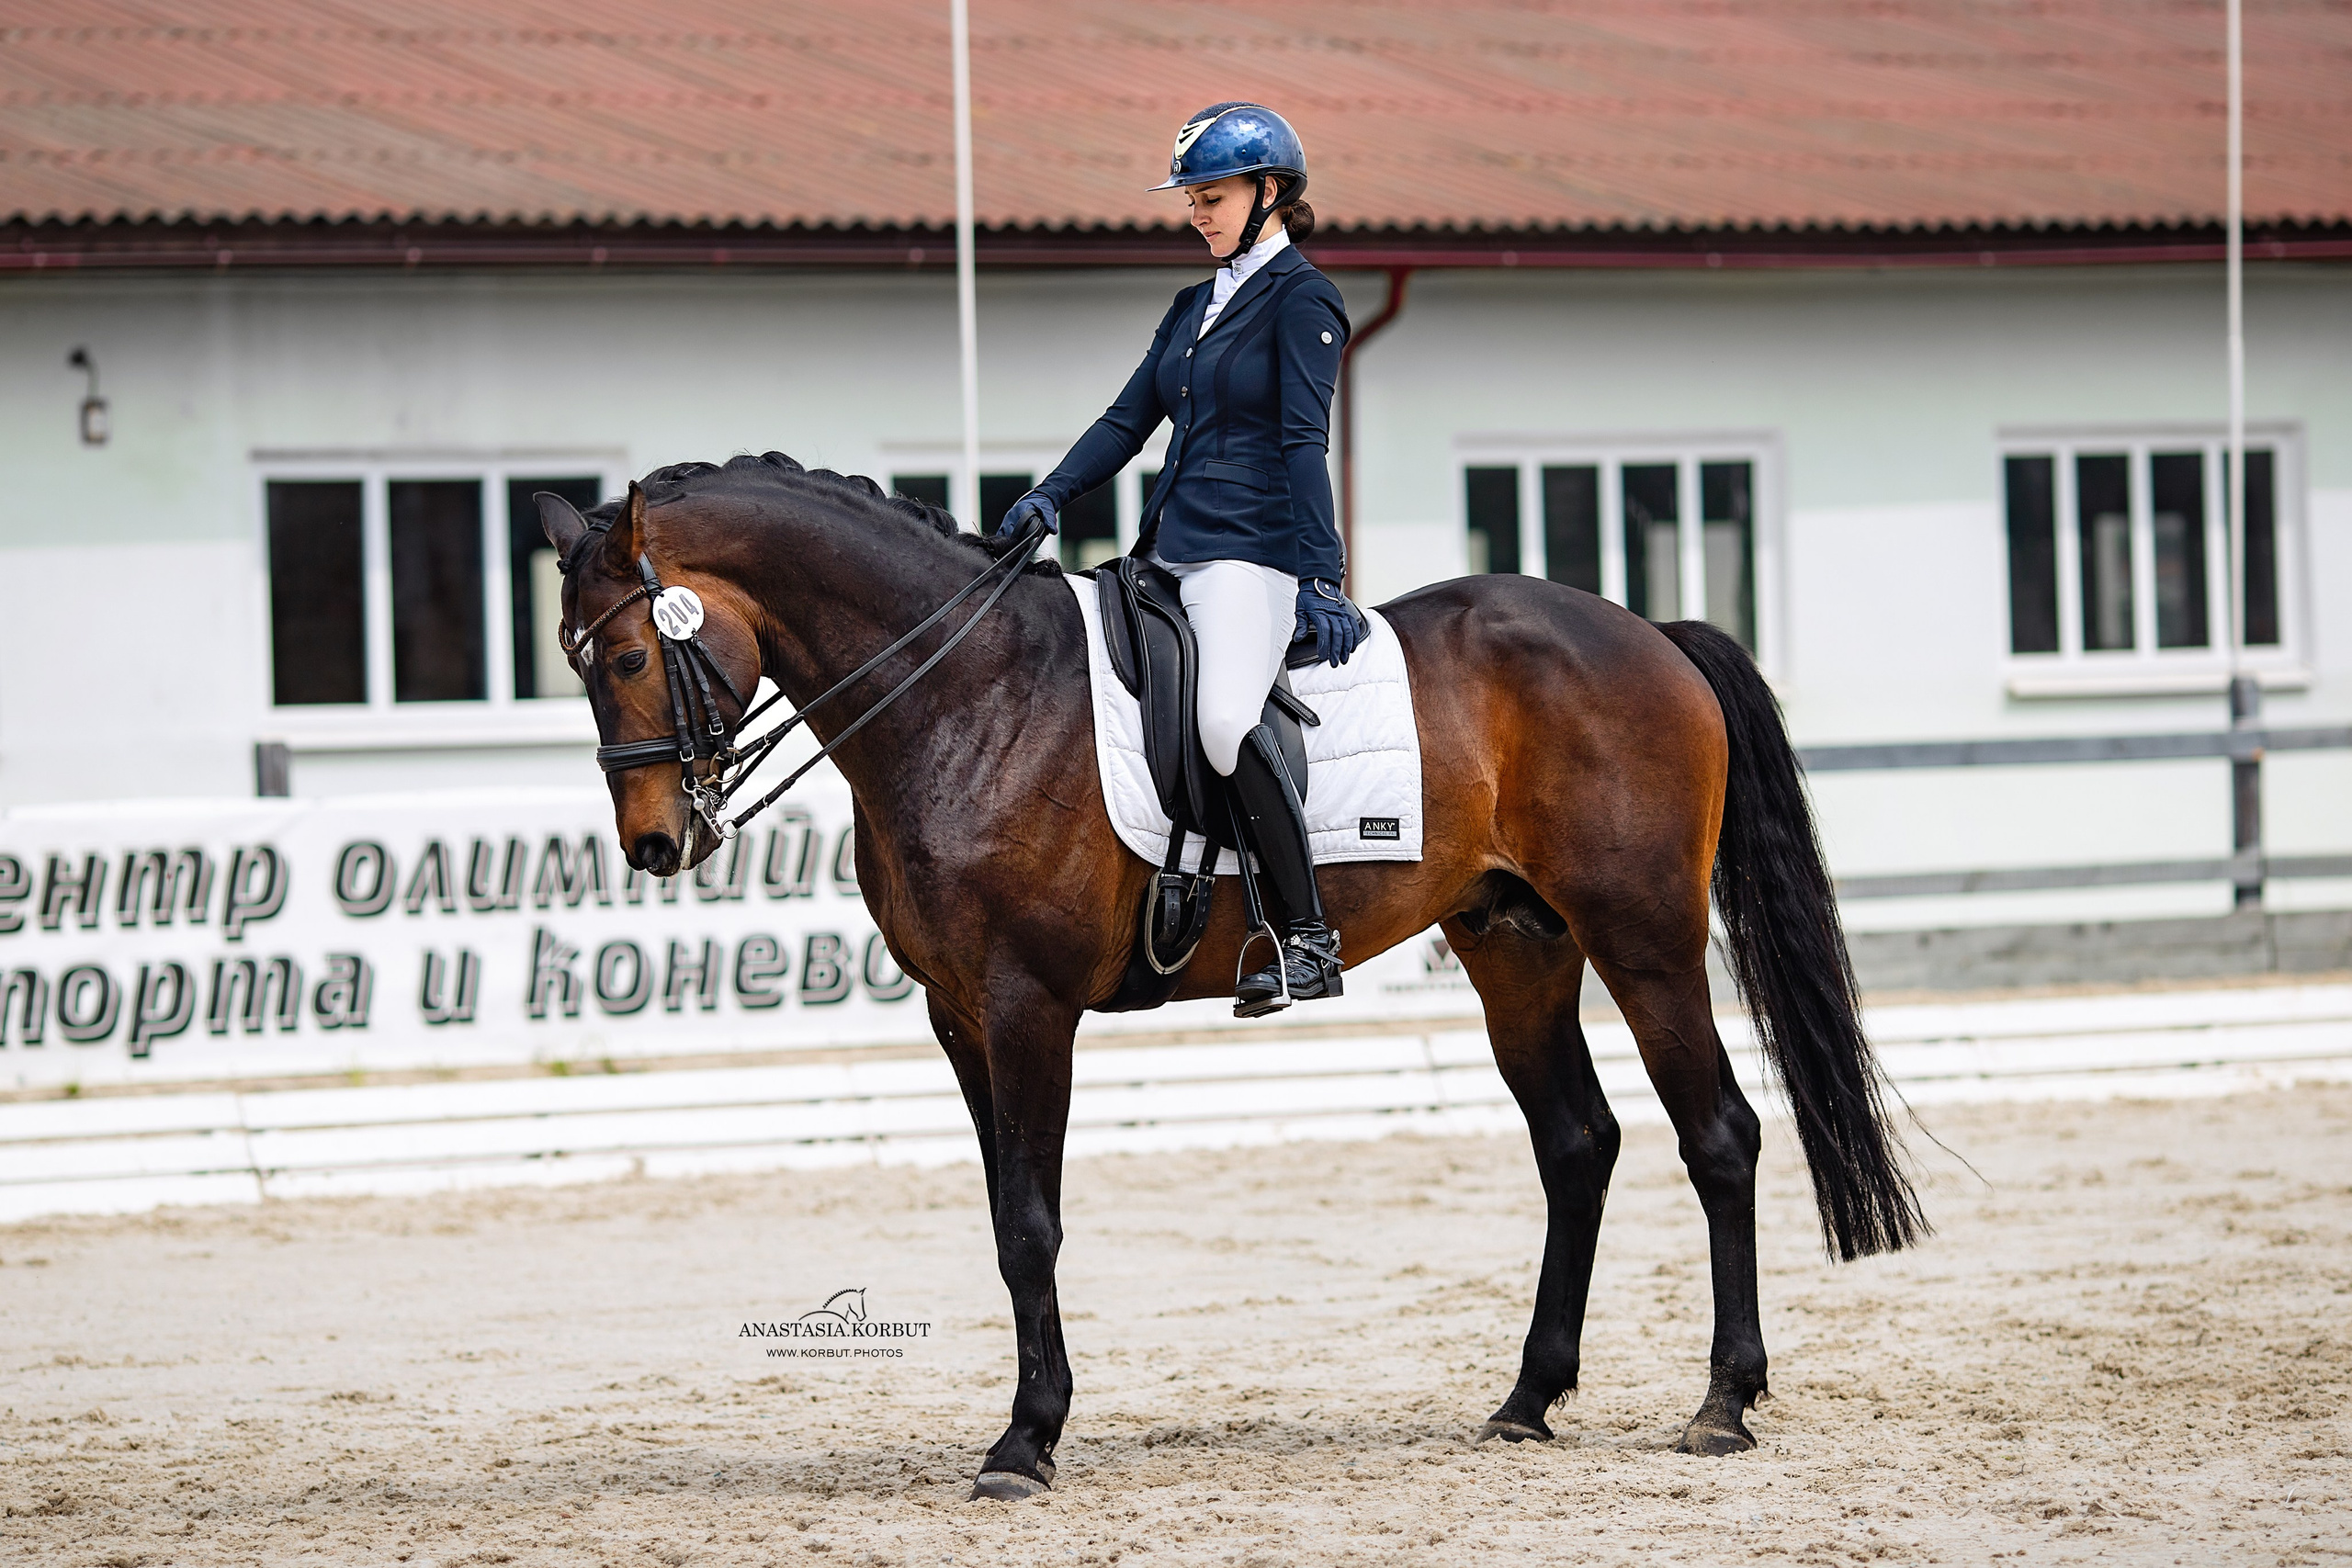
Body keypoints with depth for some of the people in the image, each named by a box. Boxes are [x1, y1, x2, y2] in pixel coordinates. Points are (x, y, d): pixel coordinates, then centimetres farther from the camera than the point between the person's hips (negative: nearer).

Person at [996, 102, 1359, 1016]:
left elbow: (1303, 442, -15)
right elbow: (1129, 419, 17)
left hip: (1251, 553, -10)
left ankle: (1310, 941, -25)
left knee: (1224, 718, -30)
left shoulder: (1301, 300, -5)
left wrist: (1321, 579, -22)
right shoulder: (1196, 306, 20)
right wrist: (1052, 497, 1)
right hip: (1172, 553, 10)